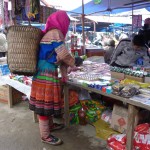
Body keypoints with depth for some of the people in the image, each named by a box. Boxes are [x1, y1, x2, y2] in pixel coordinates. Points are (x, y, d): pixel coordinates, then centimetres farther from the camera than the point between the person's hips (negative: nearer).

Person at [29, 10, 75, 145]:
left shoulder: (49, 33, 19)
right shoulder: (55, 33, -12)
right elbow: (64, 55, -13)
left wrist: (64, 72, 22)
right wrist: (73, 63, 6)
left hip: (45, 72, 10)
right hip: (46, 73, -10)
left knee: (48, 101, 20)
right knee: (45, 104, -2)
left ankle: (50, 125, 37)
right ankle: (45, 136, 10)